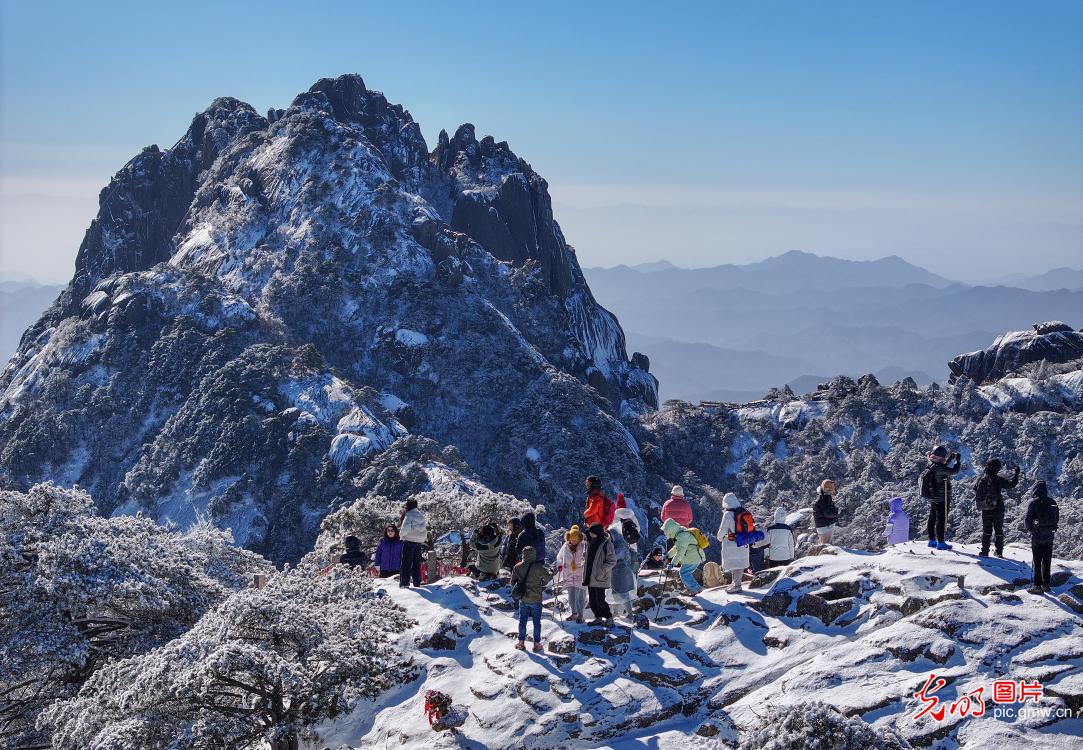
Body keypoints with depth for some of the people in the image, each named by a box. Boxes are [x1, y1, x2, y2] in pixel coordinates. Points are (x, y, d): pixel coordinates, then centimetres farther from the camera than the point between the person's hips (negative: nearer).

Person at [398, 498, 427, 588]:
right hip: (419, 542, 6)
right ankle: (417, 582, 14)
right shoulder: (421, 515, 9)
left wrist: (401, 535, -2)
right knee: (417, 563, 14)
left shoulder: (409, 515, -13)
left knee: (406, 562, -3)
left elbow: (405, 528, -18)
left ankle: (405, 583, -8)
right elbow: (425, 526, 12)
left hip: (409, 540, -6)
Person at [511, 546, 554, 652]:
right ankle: (537, 644, 13)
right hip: (535, 600, -3)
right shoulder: (538, 567, -19)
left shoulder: (517, 568, -6)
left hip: (523, 599, 3)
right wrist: (550, 571, 8)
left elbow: (513, 582, 3)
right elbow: (548, 577, -14)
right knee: (537, 622, 9)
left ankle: (521, 643, 20)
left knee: (522, 621, 15)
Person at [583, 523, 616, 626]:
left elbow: (612, 561, -13)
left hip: (600, 579, -7)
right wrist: (586, 574, 14)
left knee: (600, 600, -7)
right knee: (592, 600, 10)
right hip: (590, 578, 8)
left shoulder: (606, 544, -12)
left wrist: (601, 571, -19)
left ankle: (609, 617, 7)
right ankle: (598, 617, 22)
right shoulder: (591, 543, 10)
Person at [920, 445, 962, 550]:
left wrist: (950, 459, 17)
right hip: (941, 498, -9)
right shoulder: (938, 468, -26)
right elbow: (953, 471, -22)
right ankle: (940, 542, 1)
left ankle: (932, 540, 25)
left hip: (931, 497, 9)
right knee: (941, 520, -2)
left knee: (932, 518, 17)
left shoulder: (930, 466, 2)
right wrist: (958, 461, -5)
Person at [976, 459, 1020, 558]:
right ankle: (999, 551, 13)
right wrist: (1016, 473, 8)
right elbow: (1011, 484, -6)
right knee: (999, 531, 11)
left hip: (985, 510, 2)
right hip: (997, 510, -2)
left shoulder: (981, 478, -3)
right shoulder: (997, 479, -15)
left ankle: (985, 551, 3)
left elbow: (975, 490, 11)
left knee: (986, 531, 10)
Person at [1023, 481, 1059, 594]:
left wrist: (1029, 528, 4)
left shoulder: (1034, 503, -14)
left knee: (1037, 562, 1)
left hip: (1037, 536, -5)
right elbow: (1057, 518, 9)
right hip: (1049, 536, 5)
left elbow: (1027, 520, -14)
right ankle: (1046, 584, 19)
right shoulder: (1052, 502, 1)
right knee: (1047, 561, 14)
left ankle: (1037, 586, 1)